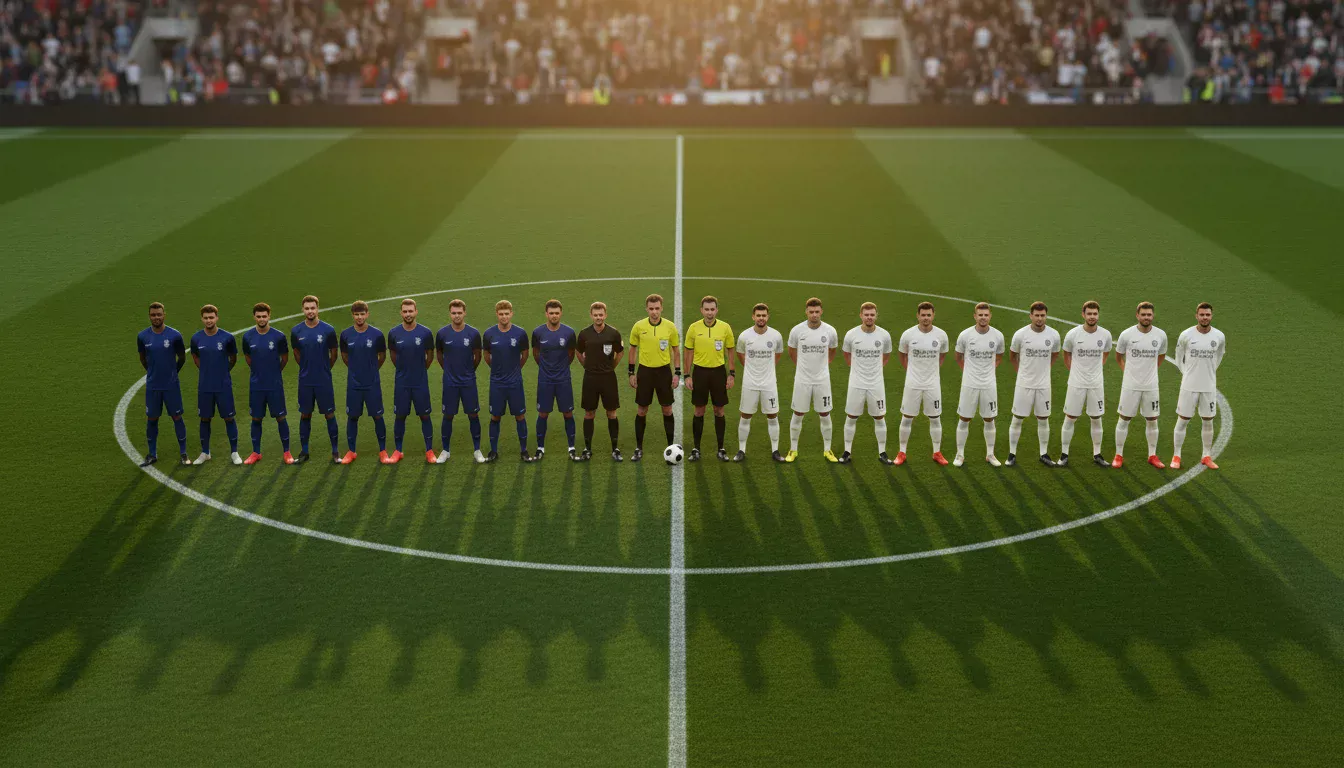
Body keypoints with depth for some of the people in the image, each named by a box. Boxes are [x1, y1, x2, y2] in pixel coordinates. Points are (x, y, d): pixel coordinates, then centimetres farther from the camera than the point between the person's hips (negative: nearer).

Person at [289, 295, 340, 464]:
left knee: (329, 414, 3)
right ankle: (304, 451, 19)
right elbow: (297, 354, 13)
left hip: (324, 381, -2)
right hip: (305, 381, 2)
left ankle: (335, 451, 11)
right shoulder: (296, 331, -2)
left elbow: (333, 355, 3)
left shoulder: (328, 330, -8)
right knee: (305, 415, 9)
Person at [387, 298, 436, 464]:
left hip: (421, 383, -1)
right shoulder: (394, 334, -3)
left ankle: (429, 452, 12)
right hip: (401, 382, 1)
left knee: (424, 416, 4)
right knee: (400, 416, 6)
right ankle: (397, 451, 17)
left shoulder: (425, 333, -7)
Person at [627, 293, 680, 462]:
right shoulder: (639, 326, -4)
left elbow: (675, 350, 4)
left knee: (667, 410, 4)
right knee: (641, 411, 5)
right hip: (644, 370, 0)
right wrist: (632, 373, 4)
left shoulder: (670, 326, -5)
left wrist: (677, 373, -1)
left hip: (664, 370, 0)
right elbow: (633, 349, 7)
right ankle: (639, 448, 15)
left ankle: (671, 446, 15)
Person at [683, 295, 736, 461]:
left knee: (719, 411, 5)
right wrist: (687, 376, -1)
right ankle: (696, 449, 14)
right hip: (700, 371, 0)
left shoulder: (725, 327, -3)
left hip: (718, 371, 0)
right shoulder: (694, 328, -3)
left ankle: (721, 449, 14)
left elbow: (730, 352, 5)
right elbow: (688, 352, 3)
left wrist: (731, 374, -1)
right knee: (699, 411, 5)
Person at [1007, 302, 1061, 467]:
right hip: (1024, 384, -2)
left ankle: (1044, 454, 21)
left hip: (1043, 384, 2)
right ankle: (1012, 454, 12)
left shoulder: (1053, 335, -5)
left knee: (1043, 420, 10)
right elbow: (1012, 355, 7)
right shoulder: (1020, 334, -10)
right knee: (1017, 419, 3)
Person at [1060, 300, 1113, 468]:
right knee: (1070, 418, 4)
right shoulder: (1072, 334, -10)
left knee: (1096, 419, 9)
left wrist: (1096, 371, 12)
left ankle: (1097, 455, 21)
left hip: (1096, 383, 2)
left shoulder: (1105, 335, -4)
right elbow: (1067, 355, 7)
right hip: (1076, 383, -2)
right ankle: (1064, 454, 14)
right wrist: (1076, 372, 7)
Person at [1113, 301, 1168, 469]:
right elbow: (1118, 356, 8)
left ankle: (1152, 455, 21)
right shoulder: (1127, 334, -9)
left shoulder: (1160, 335, -3)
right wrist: (1128, 371, 8)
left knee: (1152, 421, 9)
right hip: (1130, 385, -2)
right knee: (1124, 419, 4)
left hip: (1151, 386, 2)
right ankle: (1119, 455, 14)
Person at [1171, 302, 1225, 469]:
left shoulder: (1219, 336, -3)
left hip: (1209, 386, 2)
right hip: (1189, 386, -2)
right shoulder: (1186, 335, -9)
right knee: (1182, 420, 3)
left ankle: (1207, 457, 21)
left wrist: (1209, 371, 14)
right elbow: (1179, 358, 6)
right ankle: (1176, 456, 12)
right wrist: (1187, 374, 3)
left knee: (1208, 421, 9)